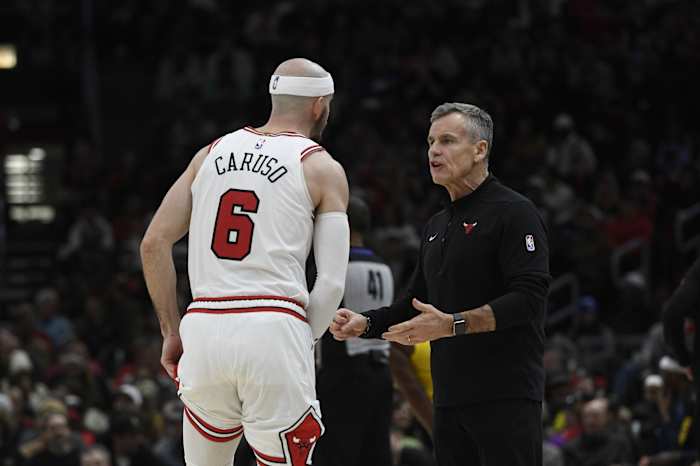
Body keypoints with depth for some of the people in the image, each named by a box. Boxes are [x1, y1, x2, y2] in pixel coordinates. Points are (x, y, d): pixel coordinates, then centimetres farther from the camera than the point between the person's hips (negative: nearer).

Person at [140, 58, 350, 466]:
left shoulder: (213, 153, 17)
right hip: (273, 330, -4)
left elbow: (154, 243, 11)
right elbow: (331, 283, -3)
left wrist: (172, 333, 16)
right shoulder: (321, 168, 5)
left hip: (204, 328, 4)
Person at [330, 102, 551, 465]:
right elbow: (416, 304, 26)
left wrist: (452, 324, -24)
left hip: (506, 396, -8)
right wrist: (364, 324, 8)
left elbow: (529, 297, -17)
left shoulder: (514, 213, -6)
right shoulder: (436, 227, 21)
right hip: (450, 399, 8)